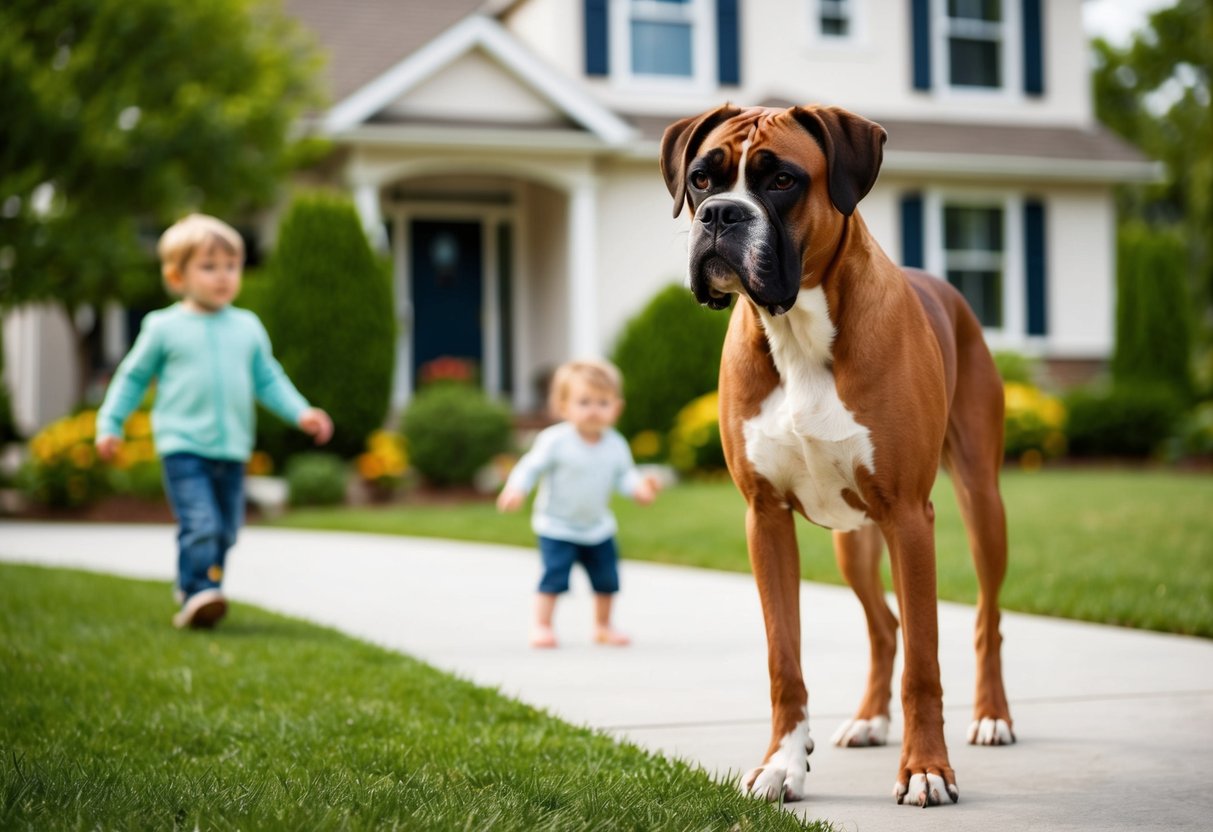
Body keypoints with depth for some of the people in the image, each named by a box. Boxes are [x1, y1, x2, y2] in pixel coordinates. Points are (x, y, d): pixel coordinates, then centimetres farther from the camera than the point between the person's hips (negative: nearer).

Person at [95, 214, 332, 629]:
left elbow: (268, 379, 16)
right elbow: (133, 377, 10)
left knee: (224, 532, 10)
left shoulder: (247, 327, 10)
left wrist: (301, 413, 4)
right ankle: (199, 594, -18)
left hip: (232, 451, 4)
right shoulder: (164, 327, 1)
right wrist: (110, 424, 7)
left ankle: (191, 590, 26)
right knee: (200, 525, -20)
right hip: (183, 447, -4)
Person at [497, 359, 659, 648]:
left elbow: (624, 475, 1)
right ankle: (541, 626, -3)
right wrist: (516, 490, -30)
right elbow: (531, 467, -15)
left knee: (607, 579, 11)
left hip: (598, 527, 5)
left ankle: (603, 626, 29)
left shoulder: (616, 445, -5)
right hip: (557, 529, -5)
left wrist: (640, 487, -19)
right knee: (554, 576, -15)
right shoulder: (555, 441, -19)